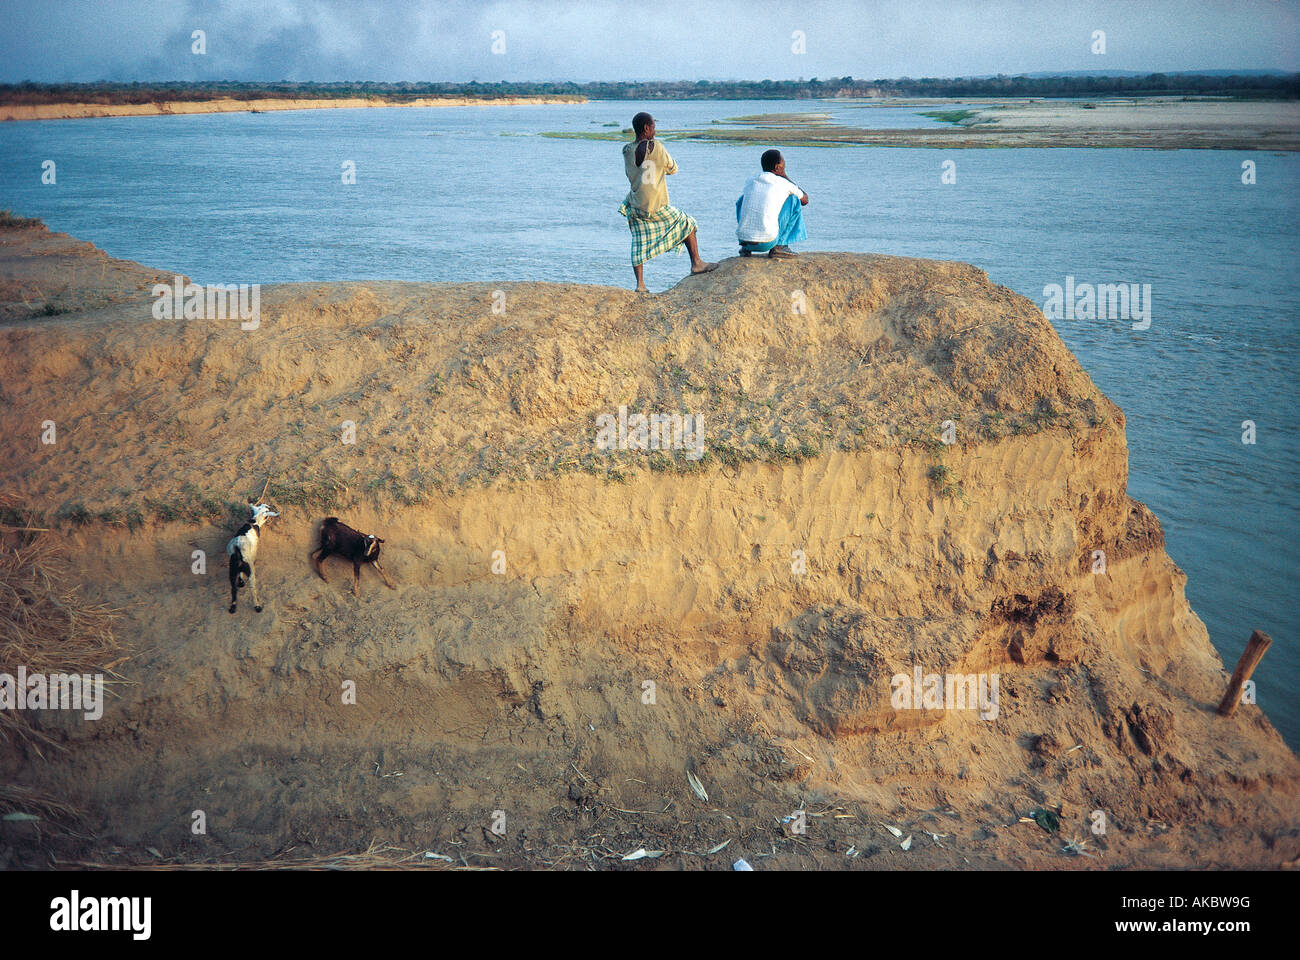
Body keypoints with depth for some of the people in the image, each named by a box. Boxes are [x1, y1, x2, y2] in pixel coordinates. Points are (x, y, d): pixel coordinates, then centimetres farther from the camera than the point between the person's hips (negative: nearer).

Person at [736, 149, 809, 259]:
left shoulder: (749, 181, 14)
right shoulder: (784, 184, 2)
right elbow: (805, 200, 23)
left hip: (742, 238, 4)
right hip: (767, 244, -4)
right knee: (794, 199, 12)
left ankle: (745, 248, 20)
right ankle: (779, 245, 9)